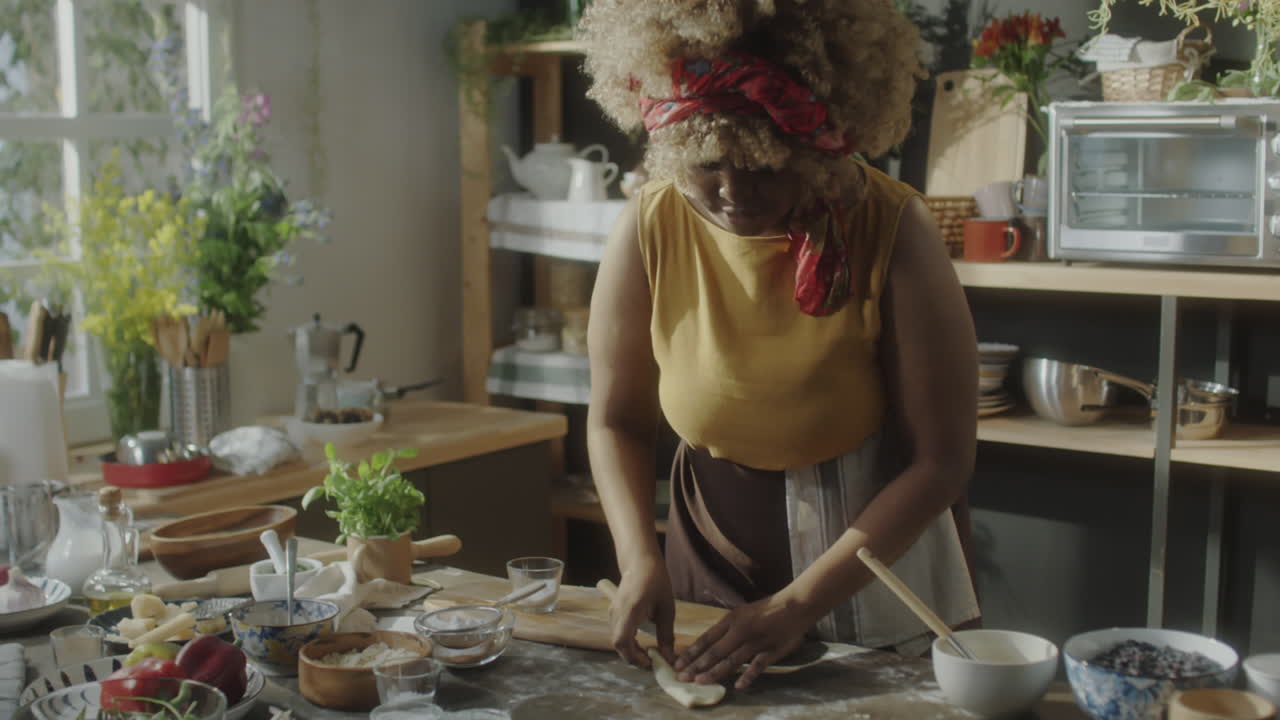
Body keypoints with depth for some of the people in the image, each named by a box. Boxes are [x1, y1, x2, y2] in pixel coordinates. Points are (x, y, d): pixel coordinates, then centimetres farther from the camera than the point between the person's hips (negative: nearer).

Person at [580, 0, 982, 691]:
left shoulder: (893, 231, -24)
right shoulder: (650, 228, -17)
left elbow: (940, 461, -19)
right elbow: (616, 422, -4)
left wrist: (798, 604, -23)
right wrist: (641, 558, -19)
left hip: (872, 562, -2)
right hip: (712, 550, 2)